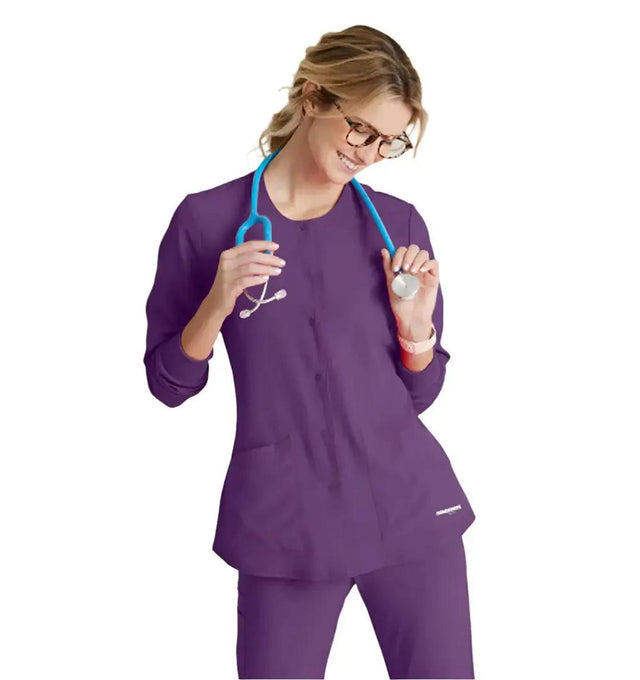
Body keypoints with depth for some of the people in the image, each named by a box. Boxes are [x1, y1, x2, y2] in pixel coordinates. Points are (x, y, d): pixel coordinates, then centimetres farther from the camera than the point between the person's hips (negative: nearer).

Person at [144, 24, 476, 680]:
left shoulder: (399, 224, 3)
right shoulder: (209, 220, -4)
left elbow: (419, 394, 9)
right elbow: (169, 384, 1)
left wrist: (416, 321, -10)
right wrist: (218, 303, -15)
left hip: (409, 506, 2)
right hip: (284, 521, -1)